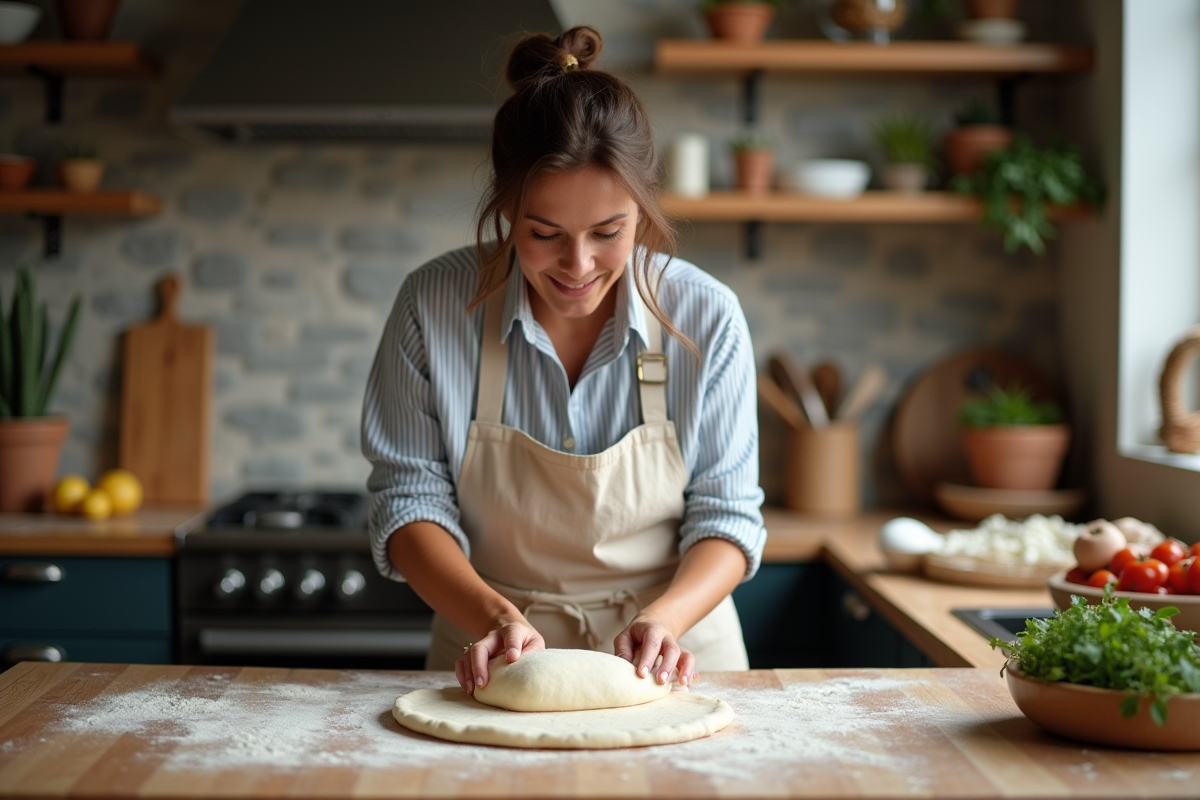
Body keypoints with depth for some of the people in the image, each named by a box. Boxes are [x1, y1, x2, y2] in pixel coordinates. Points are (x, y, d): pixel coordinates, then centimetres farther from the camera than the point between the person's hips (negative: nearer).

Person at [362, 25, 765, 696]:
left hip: (666, 667, 0)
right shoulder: (434, 304, -8)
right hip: (493, 666, 0)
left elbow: (726, 514, -1)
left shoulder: (706, 317, -8)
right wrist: (494, 616, -18)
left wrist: (663, 618, -20)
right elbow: (410, 498, -2)